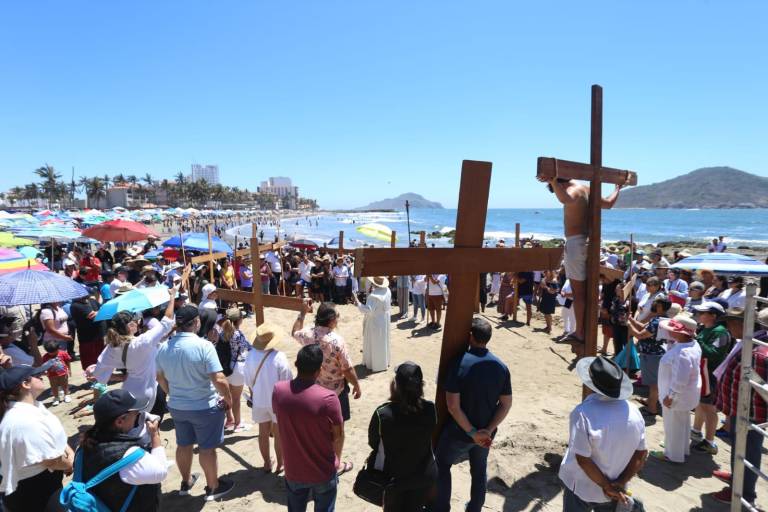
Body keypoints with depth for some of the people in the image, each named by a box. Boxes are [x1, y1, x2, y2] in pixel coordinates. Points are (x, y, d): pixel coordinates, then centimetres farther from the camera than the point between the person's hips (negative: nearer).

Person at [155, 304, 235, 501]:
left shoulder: (163, 347, -5)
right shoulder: (204, 345, -25)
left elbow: (160, 378, 10)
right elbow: (219, 380, -26)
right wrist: (229, 400, -10)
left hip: (176, 406, 6)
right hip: (205, 407, -6)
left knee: (183, 445, 23)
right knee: (207, 448, 10)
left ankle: (186, 482, 43)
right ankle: (213, 487, 27)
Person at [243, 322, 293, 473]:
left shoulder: (251, 356, -14)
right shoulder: (279, 357, -25)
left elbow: (249, 381, -2)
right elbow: (287, 382, -16)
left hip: (259, 401, 3)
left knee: (263, 433, 19)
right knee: (278, 434, 15)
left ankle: (267, 463, 35)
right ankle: (279, 464, 29)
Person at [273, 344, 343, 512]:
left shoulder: (278, 390, -16)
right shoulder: (328, 398, -28)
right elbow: (338, 436, -14)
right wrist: (337, 458, 6)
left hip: (293, 470, 3)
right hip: (323, 472, -3)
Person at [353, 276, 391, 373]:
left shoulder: (373, 296, -31)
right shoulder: (387, 290, -6)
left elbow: (368, 310, -34)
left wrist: (357, 303, -33)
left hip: (375, 322, -8)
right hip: (384, 320, 8)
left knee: (375, 343, 8)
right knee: (383, 341, 23)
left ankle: (376, 364, 21)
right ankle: (384, 361, 39)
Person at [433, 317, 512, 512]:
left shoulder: (460, 363, -23)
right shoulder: (501, 367, -8)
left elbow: (453, 405, -24)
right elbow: (506, 404, -5)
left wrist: (472, 432, -16)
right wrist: (488, 430, -9)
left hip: (459, 431, -4)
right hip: (485, 432, 4)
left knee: (442, 465, 20)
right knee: (479, 470, 25)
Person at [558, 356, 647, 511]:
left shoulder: (583, 413, -29)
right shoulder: (634, 412, -12)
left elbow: (583, 459, -24)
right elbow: (641, 454, -4)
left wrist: (607, 486, -12)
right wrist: (621, 483, -5)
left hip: (582, 488, -4)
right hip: (615, 488, 4)